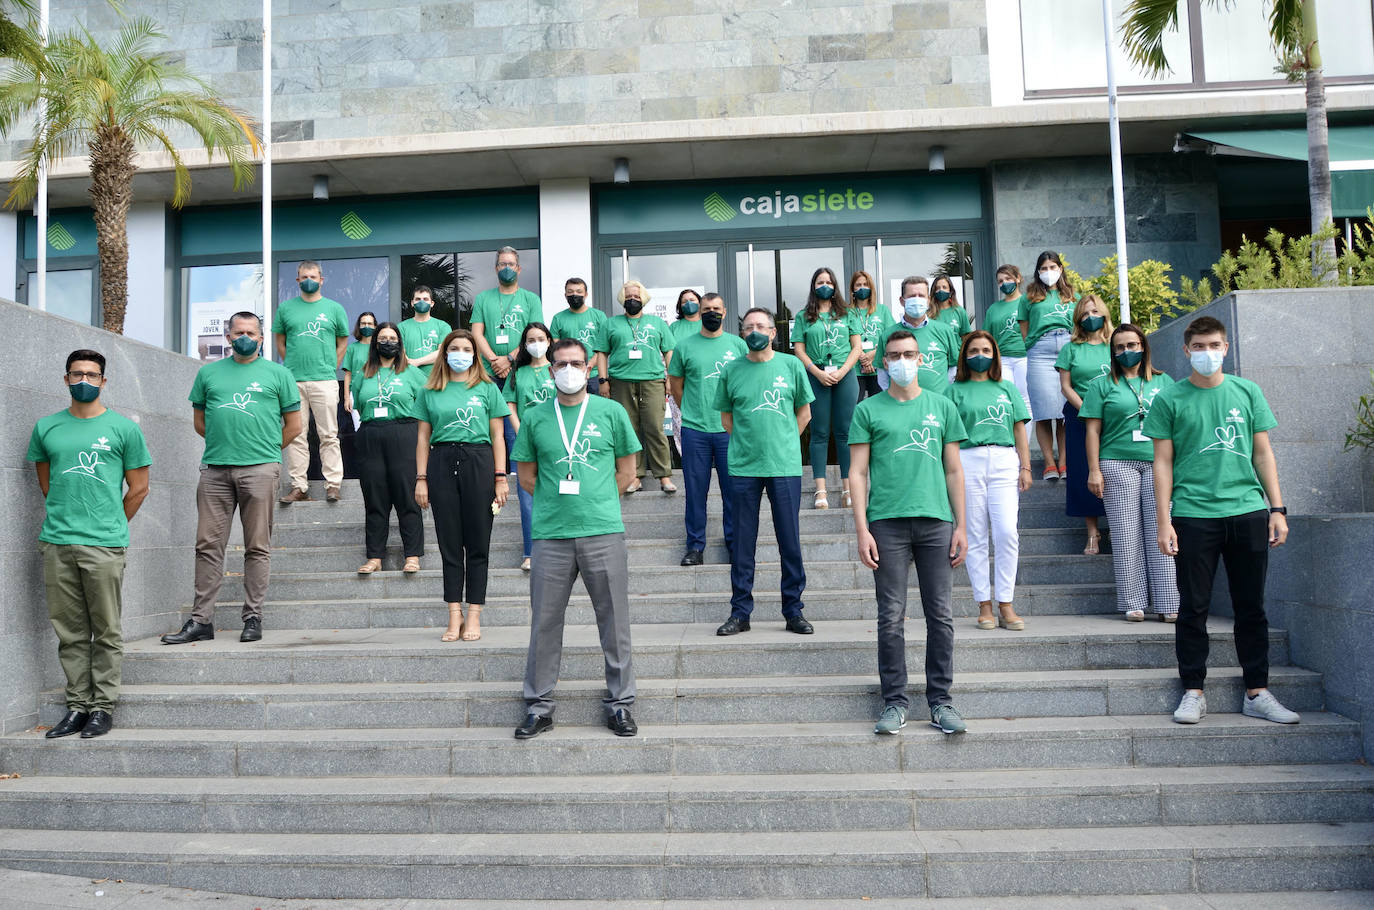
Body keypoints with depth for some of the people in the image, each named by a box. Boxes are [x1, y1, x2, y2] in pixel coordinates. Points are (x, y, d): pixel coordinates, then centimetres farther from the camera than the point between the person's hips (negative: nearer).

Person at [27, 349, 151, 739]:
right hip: (57, 545, 3)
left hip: (104, 546, -3)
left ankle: (103, 707, 10)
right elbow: (45, 484, 21)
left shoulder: (123, 428, 2)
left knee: (106, 632, 2)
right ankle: (77, 706, 17)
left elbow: (139, 488, 5)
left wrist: (109, 526, 10)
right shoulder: (46, 428, 11)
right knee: (70, 632, 9)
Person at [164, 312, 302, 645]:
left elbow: (294, 425, 10)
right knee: (208, 545, 2)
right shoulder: (209, 373, 17)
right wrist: (224, 443, 13)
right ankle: (201, 620, 7)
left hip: (259, 468, -3)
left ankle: (253, 618, 7)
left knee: (257, 547, 0)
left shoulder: (277, 373, 9)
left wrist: (266, 450, 9)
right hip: (215, 468, 3)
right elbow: (199, 420, 22)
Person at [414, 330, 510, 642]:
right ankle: (454, 616, 7)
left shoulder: (487, 389, 9)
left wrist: (501, 477, -1)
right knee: (449, 544, 3)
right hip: (442, 463, 1)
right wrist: (421, 479, 4)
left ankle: (474, 616, 6)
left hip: (478, 461, -1)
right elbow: (423, 437, 11)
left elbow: (497, 436, 6)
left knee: (477, 544, 1)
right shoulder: (430, 392, 12)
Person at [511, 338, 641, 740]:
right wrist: (559, 501, 7)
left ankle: (619, 703, 17)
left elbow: (627, 471, 11)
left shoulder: (611, 412, 6)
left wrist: (596, 501, 6)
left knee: (614, 621, 4)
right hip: (550, 535, 1)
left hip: (604, 530, -1)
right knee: (544, 623, 6)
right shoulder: (535, 419, 8)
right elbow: (527, 477, 14)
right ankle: (539, 706, 19)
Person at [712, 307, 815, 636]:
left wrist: (782, 443, 7)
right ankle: (740, 612, 15)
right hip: (743, 467, 1)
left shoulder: (791, 365, 4)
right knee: (742, 542, 5)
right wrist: (748, 443, 6)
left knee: (790, 541, 4)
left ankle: (793, 611, 15)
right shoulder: (732, 371, 5)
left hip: (785, 465, 0)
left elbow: (804, 412, 12)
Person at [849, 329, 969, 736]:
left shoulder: (941, 407, 12)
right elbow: (859, 473, 3)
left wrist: (960, 526, 7)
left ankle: (941, 700, 15)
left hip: (936, 521, 2)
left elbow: (954, 470, 13)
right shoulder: (869, 410, 7)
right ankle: (895, 701, 11)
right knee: (891, 617, 1)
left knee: (940, 615, 4)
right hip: (887, 522, -2)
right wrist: (862, 530, -5)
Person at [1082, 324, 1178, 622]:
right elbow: (1093, 430, 4)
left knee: (1161, 533, -3)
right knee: (1127, 535, -3)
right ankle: (1134, 603, 3)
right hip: (1118, 465, -2)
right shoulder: (1101, 385, 9)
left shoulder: (1164, 382, 16)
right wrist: (1094, 470, -4)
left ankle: (1168, 604, 0)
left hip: (1159, 464, 2)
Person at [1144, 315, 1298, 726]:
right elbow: (1163, 462, 2)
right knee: (1193, 608, 3)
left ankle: (1257, 693, 18)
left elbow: (1263, 453, 12)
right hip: (1193, 515, -2)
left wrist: (1277, 509, 5)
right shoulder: (1170, 399, 2)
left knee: (1251, 607, 8)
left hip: (1248, 511, 2)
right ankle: (1193, 693, 12)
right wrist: (1163, 520, -4)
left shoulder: (1247, 392, 9)